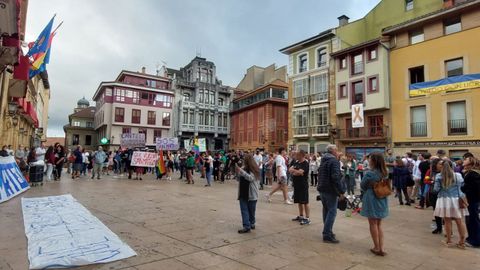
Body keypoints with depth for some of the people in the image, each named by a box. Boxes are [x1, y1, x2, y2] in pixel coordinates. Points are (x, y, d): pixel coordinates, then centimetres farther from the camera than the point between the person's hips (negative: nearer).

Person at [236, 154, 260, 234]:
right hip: (243, 194, 4)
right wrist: (237, 173, -9)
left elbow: (250, 178, -26)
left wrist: (240, 171, -31)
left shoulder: (254, 170, -9)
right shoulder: (244, 169, 5)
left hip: (251, 194, -4)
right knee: (244, 210, -1)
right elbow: (239, 179, 11)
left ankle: (251, 223, 28)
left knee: (251, 211, 10)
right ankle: (247, 226, 0)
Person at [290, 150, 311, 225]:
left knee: (305, 202, -3)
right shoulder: (296, 162, 11)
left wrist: (293, 170, -6)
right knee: (299, 201, 16)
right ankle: (301, 216, 28)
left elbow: (299, 172, -23)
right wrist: (296, 172, -14)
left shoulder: (305, 164, -13)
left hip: (303, 186, -8)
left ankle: (307, 218, 2)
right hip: (296, 185, 8)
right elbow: (290, 169, 3)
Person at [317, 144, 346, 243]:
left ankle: (327, 231, 26)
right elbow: (336, 178, -23)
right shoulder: (334, 161, -14)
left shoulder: (323, 160, 15)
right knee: (332, 211, -5)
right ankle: (327, 235, -4)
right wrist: (341, 191, -19)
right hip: (330, 190, -9)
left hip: (322, 189, 9)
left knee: (326, 210, 17)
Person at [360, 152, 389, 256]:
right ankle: (381, 248, 17)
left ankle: (377, 248, 18)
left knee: (373, 224, 9)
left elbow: (362, 186, -6)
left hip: (371, 201, -6)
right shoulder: (385, 173, 0)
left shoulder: (369, 174, -20)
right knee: (379, 225, 17)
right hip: (382, 201, 6)